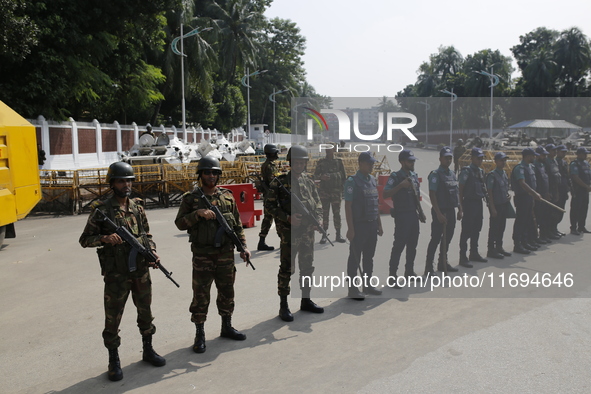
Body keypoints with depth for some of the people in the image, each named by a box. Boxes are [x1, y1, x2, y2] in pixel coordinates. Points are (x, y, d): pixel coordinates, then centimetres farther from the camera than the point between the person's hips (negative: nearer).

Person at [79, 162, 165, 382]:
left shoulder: (138, 207, 5)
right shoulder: (101, 210, -8)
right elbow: (84, 240, -5)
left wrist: (152, 252, -3)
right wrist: (105, 238, -22)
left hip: (141, 270, 4)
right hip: (116, 274, -4)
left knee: (145, 312, 15)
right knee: (113, 317, 6)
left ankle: (148, 350, 33)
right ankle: (114, 361, 22)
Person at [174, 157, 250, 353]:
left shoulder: (227, 196, 5)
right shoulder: (191, 198, -3)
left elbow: (237, 224, 10)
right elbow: (180, 223, -7)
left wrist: (243, 246, 4)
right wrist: (198, 213, -21)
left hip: (226, 253, 3)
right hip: (202, 255, -3)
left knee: (227, 292, 14)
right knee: (201, 295, 3)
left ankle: (226, 327, 31)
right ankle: (200, 334, 17)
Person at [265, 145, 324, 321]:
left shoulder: (309, 181, 9)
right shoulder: (280, 182, -7)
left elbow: (317, 202, 16)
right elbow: (269, 204, -8)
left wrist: (318, 218, -2)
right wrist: (288, 218, -18)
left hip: (308, 231, 6)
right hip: (289, 232, -6)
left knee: (307, 267, 15)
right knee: (286, 269, 0)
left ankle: (306, 301, 29)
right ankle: (283, 306, 11)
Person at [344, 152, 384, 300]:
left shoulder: (372, 180, 13)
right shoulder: (352, 181, -10)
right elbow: (348, 206, -14)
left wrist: (379, 225, 16)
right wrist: (350, 228, -18)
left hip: (372, 225, 7)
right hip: (359, 225, -7)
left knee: (369, 257, 15)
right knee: (355, 258, 1)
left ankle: (367, 285, 26)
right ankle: (352, 289, 9)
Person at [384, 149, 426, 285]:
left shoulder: (414, 175, 12)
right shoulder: (395, 176, -10)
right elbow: (385, 194, -20)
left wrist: (420, 212, 17)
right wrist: (401, 185, -28)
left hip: (413, 214, 7)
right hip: (401, 215, -7)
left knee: (412, 245, 13)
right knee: (399, 245, -6)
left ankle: (409, 271, 25)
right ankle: (393, 275, 1)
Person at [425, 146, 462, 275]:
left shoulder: (452, 174, 13)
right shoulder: (435, 174, -11)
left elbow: (457, 192, 19)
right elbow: (432, 195, -17)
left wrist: (460, 209, 13)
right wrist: (438, 214, -21)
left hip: (451, 211, 8)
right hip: (440, 211, -8)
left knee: (448, 237, 14)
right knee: (436, 239, -5)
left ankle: (443, 263, 27)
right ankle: (428, 267, 1)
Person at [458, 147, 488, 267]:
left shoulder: (481, 171, 13)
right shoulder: (466, 171, -10)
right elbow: (461, 189, -11)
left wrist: (485, 194, 7)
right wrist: (462, 205, -13)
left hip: (479, 203, 8)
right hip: (469, 203, -8)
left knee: (476, 230, 15)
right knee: (466, 230, -5)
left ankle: (474, 253, 27)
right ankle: (463, 257, 0)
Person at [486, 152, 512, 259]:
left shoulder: (504, 173, 12)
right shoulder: (492, 175, -13)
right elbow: (489, 192, -14)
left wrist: (508, 195, 4)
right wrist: (492, 208, -17)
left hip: (505, 205, 8)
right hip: (496, 205, -8)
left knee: (502, 227, 14)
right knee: (494, 228, -2)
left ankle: (499, 248, 26)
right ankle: (491, 250, 6)